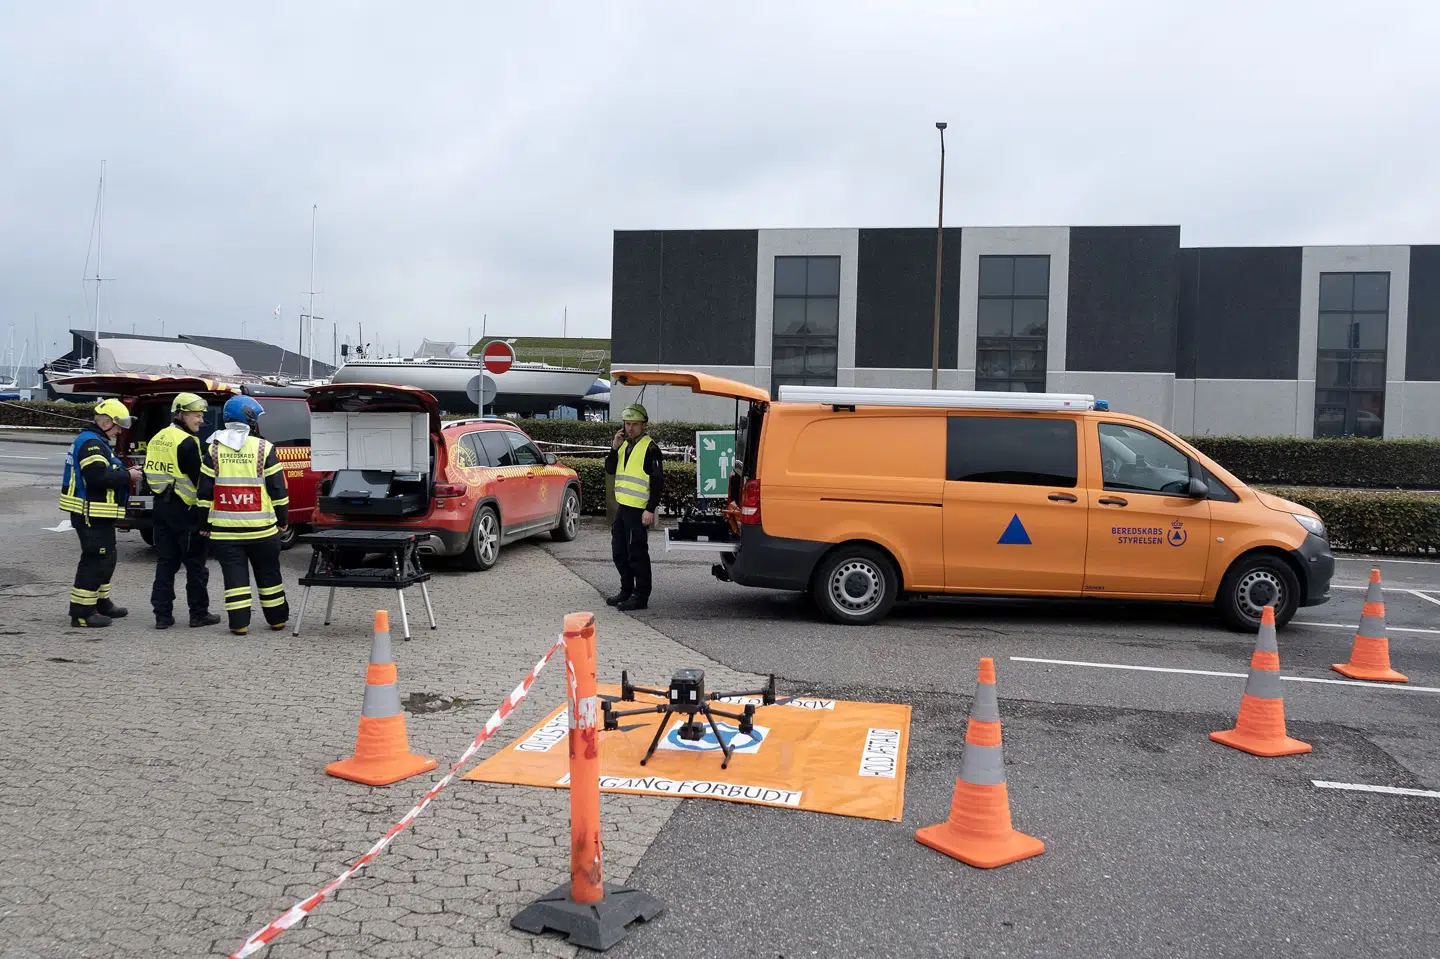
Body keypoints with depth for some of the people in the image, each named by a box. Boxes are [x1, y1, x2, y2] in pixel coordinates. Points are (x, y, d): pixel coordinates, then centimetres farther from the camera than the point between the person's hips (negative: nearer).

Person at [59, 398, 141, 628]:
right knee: (95, 561, -8)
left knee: (106, 559, 19)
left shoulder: (98, 443, 19)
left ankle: (101, 603, 31)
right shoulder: (91, 444, -17)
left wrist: (125, 473, 6)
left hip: (97, 515, 11)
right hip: (91, 515, -11)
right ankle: (81, 611, -4)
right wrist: (127, 476, -17)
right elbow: (98, 477, -28)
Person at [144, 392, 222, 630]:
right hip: (185, 510, -8)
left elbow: (151, 475, 17)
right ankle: (199, 614, 10)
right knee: (195, 564, 3)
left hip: (161, 506, 8)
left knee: (165, 562, 11)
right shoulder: (186, 442, -16)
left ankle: (162, 615, 11)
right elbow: (198, 478, -17)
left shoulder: (157, 439, 12)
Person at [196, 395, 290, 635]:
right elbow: (278, 489, -4)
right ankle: (277, 618, 21)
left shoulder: (215, 449, 2)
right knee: (268, 574, 12)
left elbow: (205, 490, 4)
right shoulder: (264, 448, -5)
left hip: (225, 528, 1)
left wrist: (205, 524, 11)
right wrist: (283, 519, 7)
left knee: (235, 576, 5)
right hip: (260, 527, -1)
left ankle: (239, 623, 3)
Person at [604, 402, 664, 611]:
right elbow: (610, 470, 13)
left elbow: (658, 481, -14)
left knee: (637, 553, -5)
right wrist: (614, 448, -1)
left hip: (639, 510, -9)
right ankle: (627, 590, 27)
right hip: (622, 507, 9)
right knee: (619, 552, 15)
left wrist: (650, 509, -19)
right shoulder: (624, 444, 16)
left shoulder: (650, 448, -10)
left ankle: (641, 596, 2)